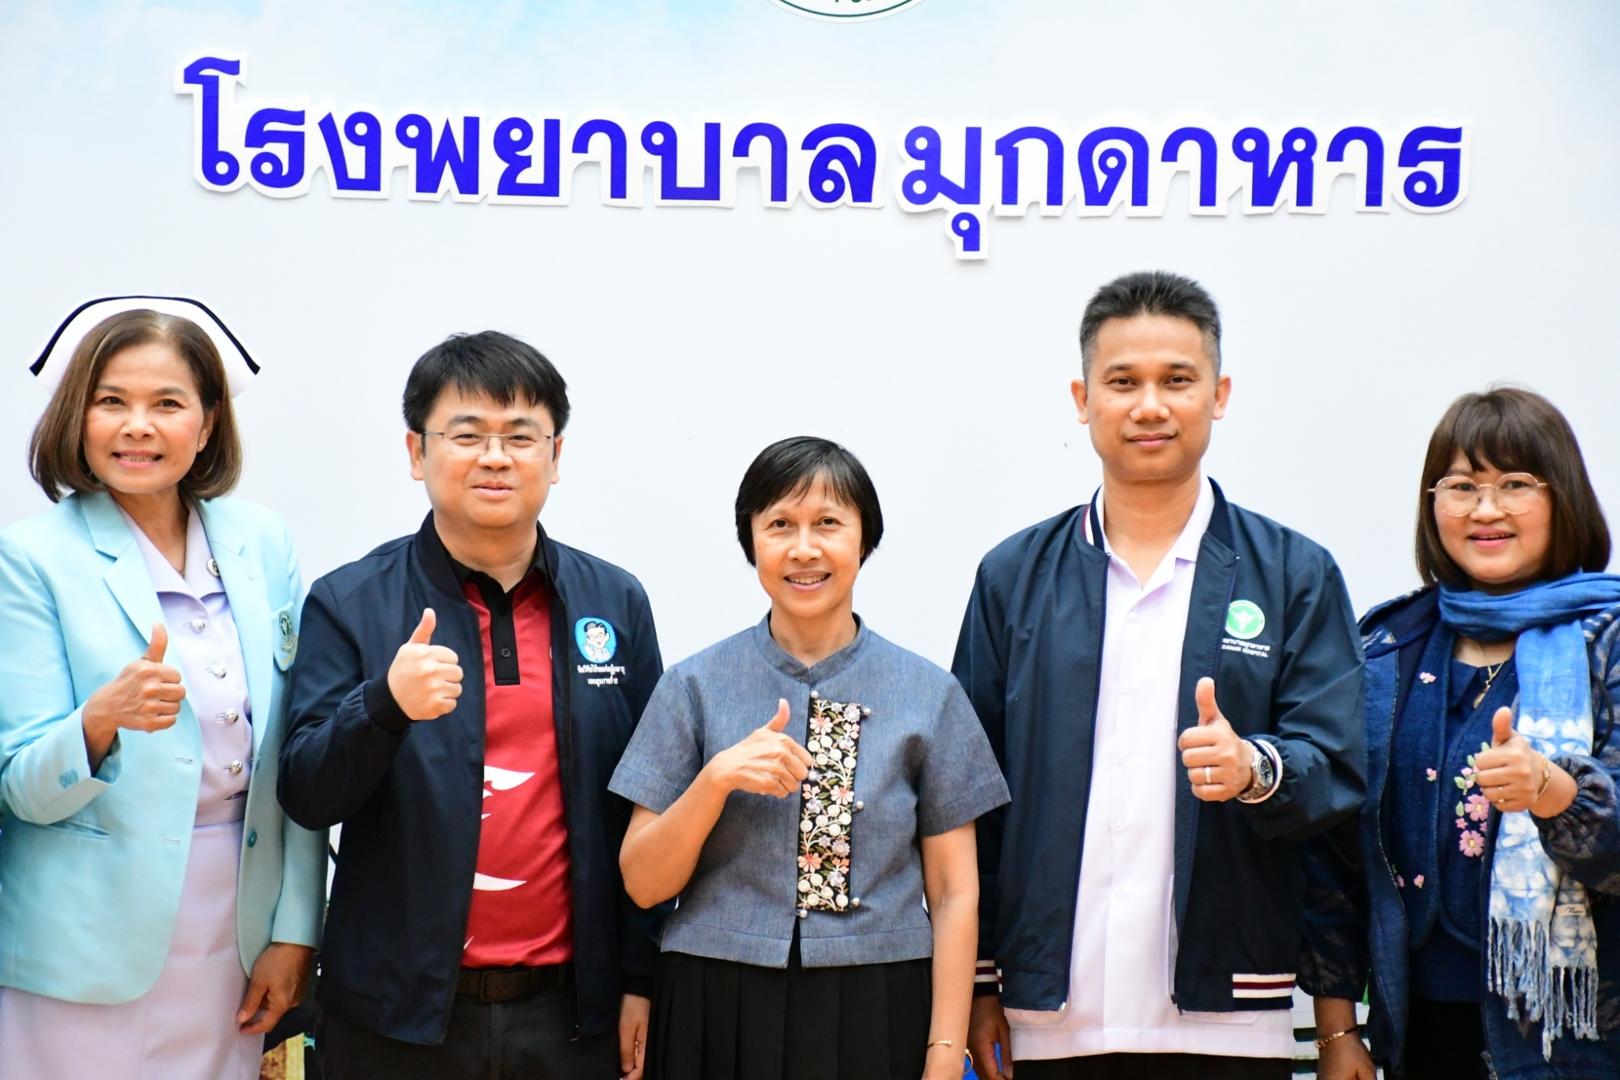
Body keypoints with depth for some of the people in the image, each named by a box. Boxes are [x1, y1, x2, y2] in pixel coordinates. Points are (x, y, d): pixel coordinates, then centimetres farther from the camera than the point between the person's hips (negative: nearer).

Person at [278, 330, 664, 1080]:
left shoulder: (616, 602, 3)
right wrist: (385, 704, -25)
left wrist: (640, 979, 5)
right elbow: (306, 797, -7)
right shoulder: (349, 604, -2)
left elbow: (645, 815, 6)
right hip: (397, 1015, -1)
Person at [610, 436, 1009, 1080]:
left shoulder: (928, 694, -1)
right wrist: (716, 779, -17)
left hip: (879, 1020, 0)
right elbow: (643, 882, -2)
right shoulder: (695, 687, -1)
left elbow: (953, 892, 0)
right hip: (719, 1013, 0)